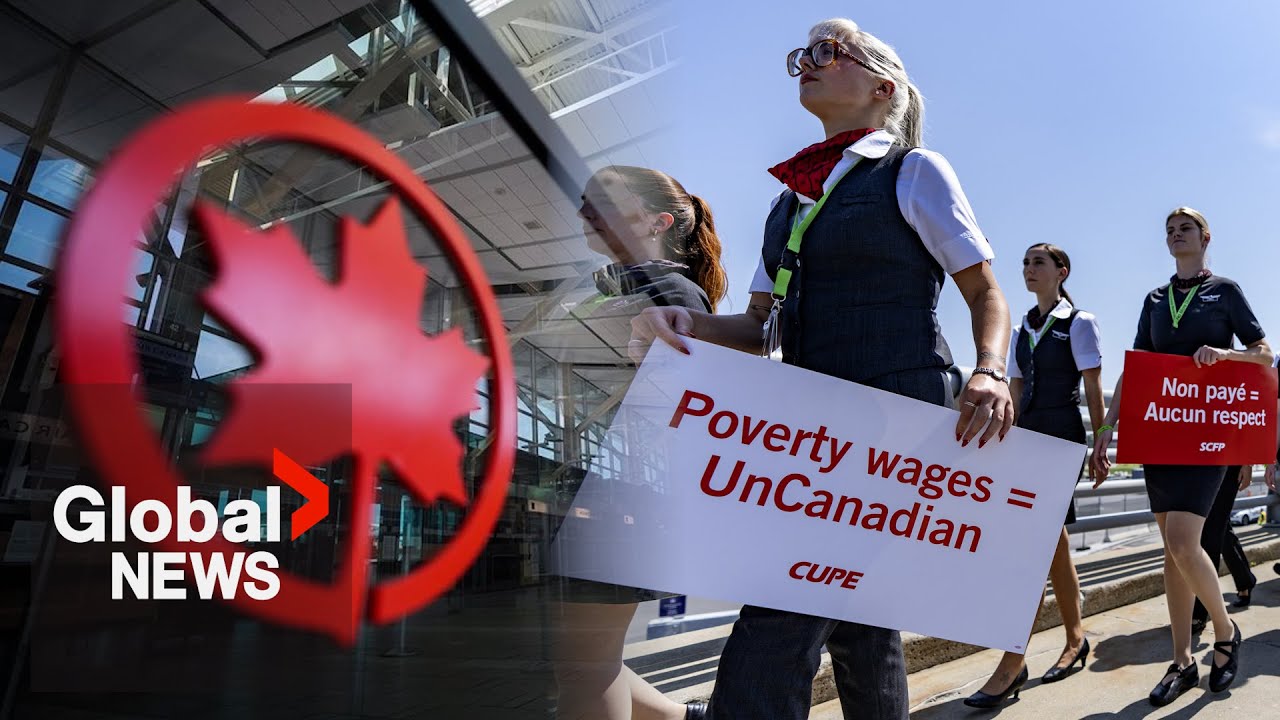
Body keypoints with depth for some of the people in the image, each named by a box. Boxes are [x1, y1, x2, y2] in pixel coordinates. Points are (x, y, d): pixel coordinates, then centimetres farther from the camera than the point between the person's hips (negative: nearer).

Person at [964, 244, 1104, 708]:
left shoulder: (1079, 323, -1)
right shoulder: (1022, 331, 16)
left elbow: (1094, 389, -5)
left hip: (1062, 434, -7)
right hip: (1027, 435, 7)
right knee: (1054, 544, 12)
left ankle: (1012, 663, -7)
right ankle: (1075, 638, 28)